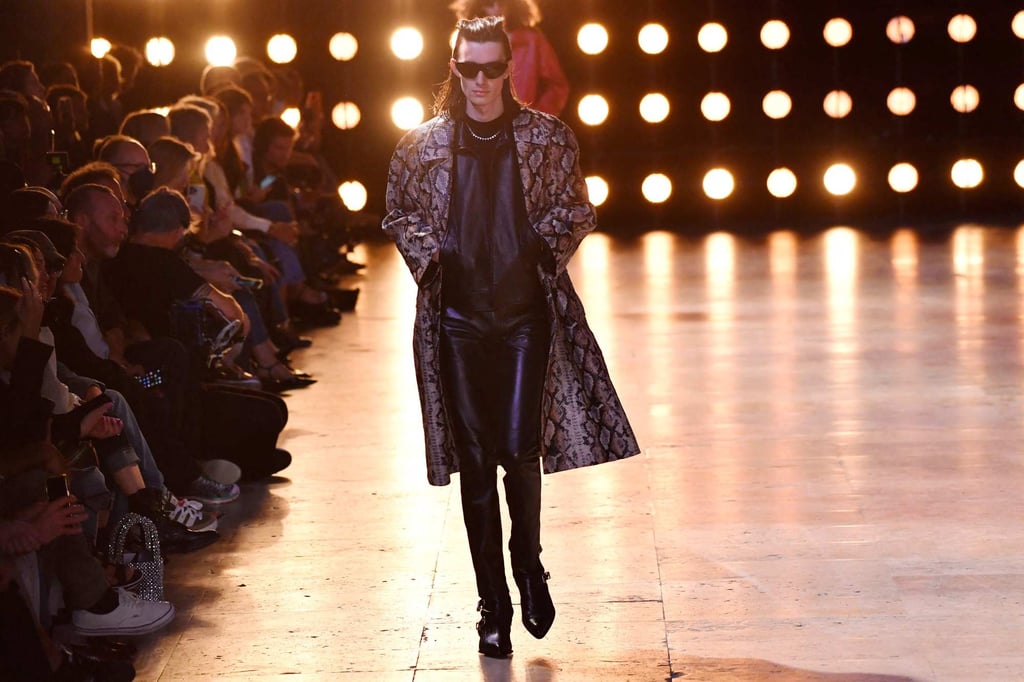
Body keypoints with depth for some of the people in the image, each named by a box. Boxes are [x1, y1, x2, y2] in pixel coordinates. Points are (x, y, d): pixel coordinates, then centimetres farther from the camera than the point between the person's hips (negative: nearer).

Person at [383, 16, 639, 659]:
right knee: (475, 461, 3)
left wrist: (542, 245, -5)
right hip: (457, 319, 1)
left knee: (521, 450, -8)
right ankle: (494, 606, 11)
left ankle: (529, 567, 22)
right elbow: (399, 214, 13)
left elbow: (578, 208, 10)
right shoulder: (424, 143, 3)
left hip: (528, 313, -1)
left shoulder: (548, 136, 2)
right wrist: (430, 256, -3)